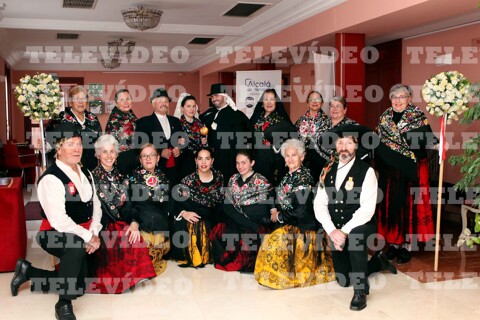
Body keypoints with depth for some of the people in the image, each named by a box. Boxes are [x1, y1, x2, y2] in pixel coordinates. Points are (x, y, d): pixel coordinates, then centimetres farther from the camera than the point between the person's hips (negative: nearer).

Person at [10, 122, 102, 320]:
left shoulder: (85, 174, 7)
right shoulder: (51, 179, -20)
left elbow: (95, 205, 6)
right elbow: (59, 221, -26)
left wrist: (94, 233, -10)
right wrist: (87, 237, -21)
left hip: (82, 236, 8)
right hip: (55, 235, -8)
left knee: (78, 286, 6)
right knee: (78, 244, -40)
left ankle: (28, 271, 28)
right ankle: (64, 304, -22)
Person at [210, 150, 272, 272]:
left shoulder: (261, 182, -4)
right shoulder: (233, 179, 11)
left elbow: (261, 211, -14)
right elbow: (226, 204, 0)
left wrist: (236, 207, -12)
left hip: (257, 225, -4)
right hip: (235, 223, 5)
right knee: (217, 232, -23)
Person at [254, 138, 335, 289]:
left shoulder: (304, 177, -17)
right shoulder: (289, 176, 8)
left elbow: (301, 211, -21)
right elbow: (282, 199, 18)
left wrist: (279, 216, -11)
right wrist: (275, 209, -1)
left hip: (303, 226, -8)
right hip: (289, 222, 8)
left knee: (277, 238, -20)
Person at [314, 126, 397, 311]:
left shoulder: (366, 171, -12)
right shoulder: (327, 172, 2)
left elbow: (367, 209, -20)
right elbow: (319, 205, -3)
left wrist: (345, 231, -26)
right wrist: (332, 231, -17)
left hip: (360, 228, -5)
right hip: (336, 231, 5)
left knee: (355, 234, -40)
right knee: (343, 280, 8)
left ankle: (361, 290, -22)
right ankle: (378, 262, 37)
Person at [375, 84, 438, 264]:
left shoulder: (418, 118, -5)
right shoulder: (385, 117, 8)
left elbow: (427, 141, -10)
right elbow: (379, 143, 11)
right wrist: (379, 164, 4)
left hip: (410, 172, -4)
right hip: (389, 172, 4)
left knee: (408, 205, 3)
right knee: (390, 205, 9)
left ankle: (407, 245, 14)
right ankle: (393, 242, 23)